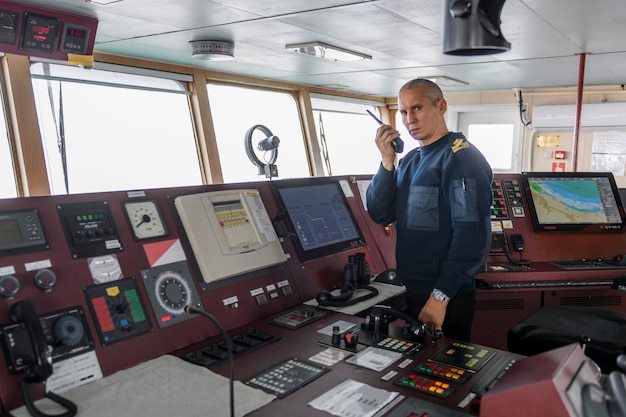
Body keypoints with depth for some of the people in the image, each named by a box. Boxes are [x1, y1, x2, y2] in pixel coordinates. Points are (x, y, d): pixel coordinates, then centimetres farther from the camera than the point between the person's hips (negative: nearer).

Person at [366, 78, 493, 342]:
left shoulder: (462, 158, -14)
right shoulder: (410, 160, 10)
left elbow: (472, 236, -22)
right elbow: (380, 215, 2)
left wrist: (440, 296, -24)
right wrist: (387, 161, -8)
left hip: (445, 298, -8)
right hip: (409, 291, 8)